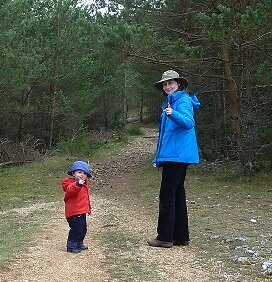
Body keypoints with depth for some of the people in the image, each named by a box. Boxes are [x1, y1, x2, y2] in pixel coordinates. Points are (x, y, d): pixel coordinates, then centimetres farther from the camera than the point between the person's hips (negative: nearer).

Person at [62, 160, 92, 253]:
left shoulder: (84, 185, 15)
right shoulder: (71, 183, -16)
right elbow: (70, 191, -40)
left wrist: (88, 208, 33)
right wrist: (78, 184, -56)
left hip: (82, 212, 10)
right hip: (74, 212, -10)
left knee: (83, 229, 18)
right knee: (76, 229, -9)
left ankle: (79, 244, 33)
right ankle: (71, 246, 3)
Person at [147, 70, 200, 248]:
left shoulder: (183, 101, -7)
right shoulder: (169, 103, 20)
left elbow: (188, 123, -25)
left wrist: (173, 114, -42)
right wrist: (158, 157, 22)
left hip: (178, 155, -10)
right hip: (171, 156, 10)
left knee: (167, 195, -6)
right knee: (177, 194, 11)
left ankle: (165, 237, 0)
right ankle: (181, 237, 17)